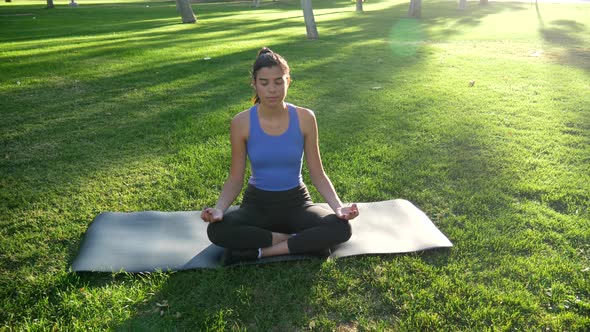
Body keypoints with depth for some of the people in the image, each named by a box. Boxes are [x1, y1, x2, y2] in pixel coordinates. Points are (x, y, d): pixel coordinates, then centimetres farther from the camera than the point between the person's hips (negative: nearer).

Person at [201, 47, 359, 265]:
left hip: (296, 202, 0)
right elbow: (235, 179, -5)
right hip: (258, 203, 0)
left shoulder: (304, 118, -10)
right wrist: (218, 209, -24)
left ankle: (257, 252, -19)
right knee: (216, 230, -30)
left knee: (341, 228, -28)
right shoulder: (241, 123, -11)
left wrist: (338, 206, -20)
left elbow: (317, 174, -4)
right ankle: (304, 242, -18)